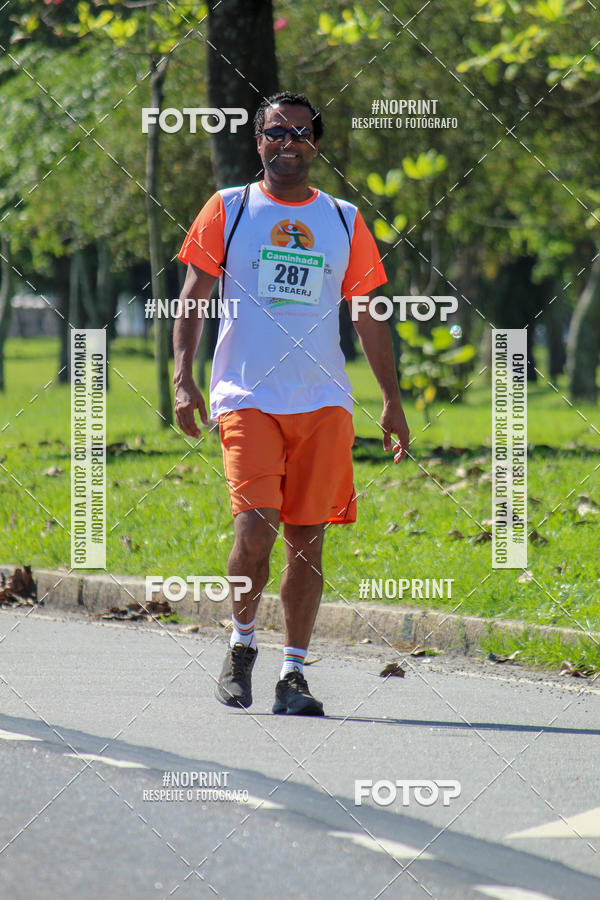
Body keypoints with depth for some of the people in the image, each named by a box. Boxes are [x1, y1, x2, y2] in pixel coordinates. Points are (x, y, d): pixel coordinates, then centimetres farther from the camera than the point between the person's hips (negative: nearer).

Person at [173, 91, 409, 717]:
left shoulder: (344, 221, 11)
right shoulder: (227, 211, 5)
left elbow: (368, 315, 15)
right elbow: (192, 300, 4)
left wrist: (391, 400, 11)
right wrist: (183, 378, -8)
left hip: (323, 403, 2)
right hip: (247, 399, -2)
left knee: (306, 536, -1)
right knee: (254, 531, -15)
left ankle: (294, 672, 6)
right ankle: (242, 642, 10)